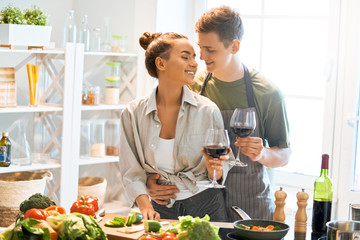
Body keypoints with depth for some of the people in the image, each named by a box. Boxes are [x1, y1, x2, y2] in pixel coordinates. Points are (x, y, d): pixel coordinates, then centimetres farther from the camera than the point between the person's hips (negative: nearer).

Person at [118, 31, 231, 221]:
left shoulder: (207, 110, -2)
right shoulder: (132, 114, -1)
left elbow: (222, 171, 5)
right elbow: (132, 171, 1)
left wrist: (215, 170, -16)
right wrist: (145, 206, -13)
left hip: (205, 207, 0)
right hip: (160, 210, 0)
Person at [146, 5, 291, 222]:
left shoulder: (268, 94, -7)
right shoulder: (193, 87, -2)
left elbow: (284, 155, 1)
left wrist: (262, 154, -21)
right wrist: (152, 178, -13)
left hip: (252, 207, -1)